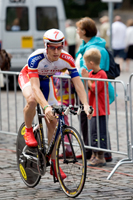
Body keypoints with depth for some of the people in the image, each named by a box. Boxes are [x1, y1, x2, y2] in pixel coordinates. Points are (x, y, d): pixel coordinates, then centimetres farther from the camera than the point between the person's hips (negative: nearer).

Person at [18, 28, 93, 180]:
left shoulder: (66, 59, -29)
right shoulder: (36, 58, -40)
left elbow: (78, 83, -30)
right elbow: (35, 87, -46)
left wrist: (85, 105, -45)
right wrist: (46, 106, -61)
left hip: (46, 80, 4)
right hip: (28, 77, -4)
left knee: (53, 122, -3)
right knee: (32, 100, -39)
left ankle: (54, 164, 7)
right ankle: (28, 131, -11)